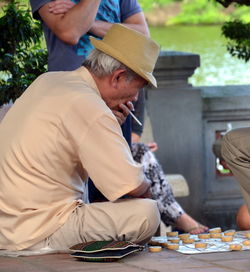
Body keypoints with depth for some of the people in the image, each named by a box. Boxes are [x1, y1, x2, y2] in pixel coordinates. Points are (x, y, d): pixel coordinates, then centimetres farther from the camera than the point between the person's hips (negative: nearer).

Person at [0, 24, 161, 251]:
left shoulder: (46, 81, 9)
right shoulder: (89, 108, -19)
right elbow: (133, 186, -18)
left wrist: (115, 119, 16)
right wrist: (146, 188, 4)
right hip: (36, 238, -10)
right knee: (146, 212, -16)